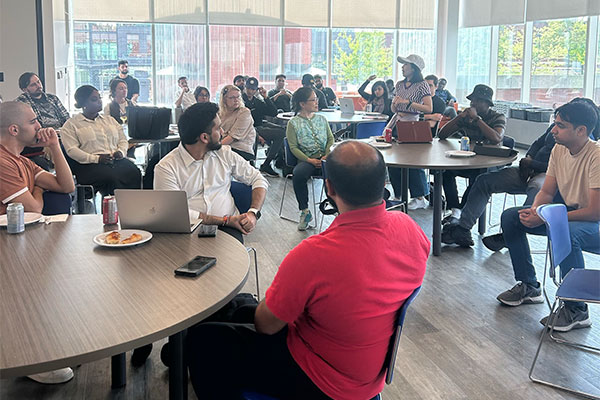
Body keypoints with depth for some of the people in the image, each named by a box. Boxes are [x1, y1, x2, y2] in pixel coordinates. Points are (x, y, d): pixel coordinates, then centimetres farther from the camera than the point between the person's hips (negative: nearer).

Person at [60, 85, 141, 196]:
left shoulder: (110, 119, 28)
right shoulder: (71, 124, 10)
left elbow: (123, 140, 25)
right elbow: (72, 150, -3)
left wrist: (121, 151, 0)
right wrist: (96, 158, -16)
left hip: (116, 160, 4)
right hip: (90, 165, -4)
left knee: (135, 173, -30)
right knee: (112, 178, -37)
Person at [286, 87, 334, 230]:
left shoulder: (321, 119, 18)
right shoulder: (293, 123, 6)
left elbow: (331, 139, 14)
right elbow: (293, 147, 0)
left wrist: (327, 155, -6)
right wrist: (309, 160, -13)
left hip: (325, 158, 2)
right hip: (306, 159, -2)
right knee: (298, 175, -36)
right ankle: (305, 211, -16)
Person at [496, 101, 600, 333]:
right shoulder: (559, 150, -2)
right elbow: (547, 192, 5)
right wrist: (535, 211, -18)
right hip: (569, 213, 8)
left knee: (565, 233, -40)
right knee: (510, 217, -2)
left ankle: (576, 310, -22)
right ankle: (528, 287, 9)